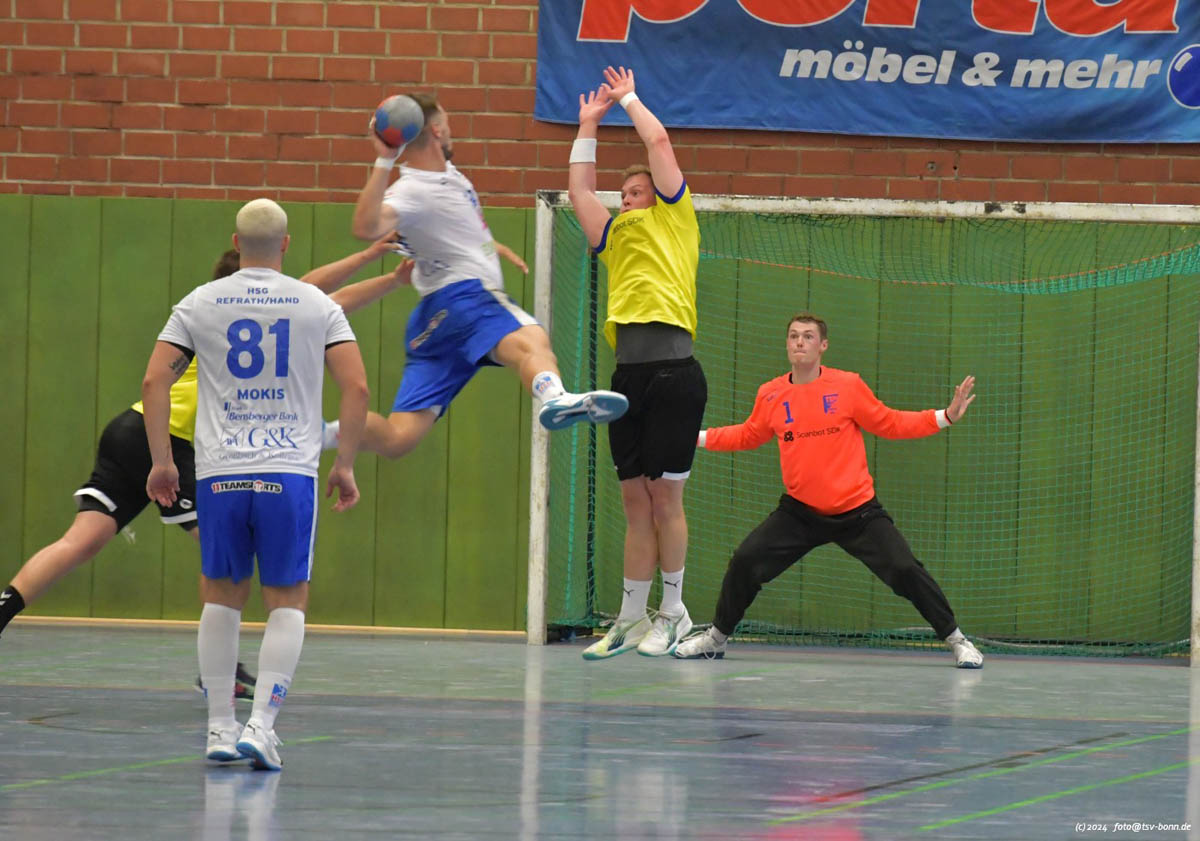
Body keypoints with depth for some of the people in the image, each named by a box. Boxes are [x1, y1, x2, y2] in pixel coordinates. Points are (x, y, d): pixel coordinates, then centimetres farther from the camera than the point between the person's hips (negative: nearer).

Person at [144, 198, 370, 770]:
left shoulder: (200, 304, 6)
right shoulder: (318, 306, 4)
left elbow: (154, 381, 1)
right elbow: (356, 387, -2)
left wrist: (161, 461, 7)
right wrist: (345, 466, 7)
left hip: (219, 472, 1)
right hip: (291, 471, -1)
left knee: (221, 598, 14)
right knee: (288, 603, 6)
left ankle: (220, 728, 15)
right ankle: (261, 724, -8)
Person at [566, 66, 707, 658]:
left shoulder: (673, 222, 12)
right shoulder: (616, 236, 26)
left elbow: (659, 142, 11)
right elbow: (579, 190, 33)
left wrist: (629, 98, 25)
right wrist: (589, 124, 36)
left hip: (673, 370, -6)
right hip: (628, 370, 6)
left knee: (664, 495, -4)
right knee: (635, 500, 7)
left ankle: (673, 613, 5)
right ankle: (631, 619, 10)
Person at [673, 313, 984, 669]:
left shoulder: (849, 386, -7)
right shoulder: (770, 395, 0)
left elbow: (890, 424, 1)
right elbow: (748, 435, 18)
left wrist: (946, 416, -9)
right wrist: (697, 436, 12)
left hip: (857, 510, -2)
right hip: (800, 512, 2)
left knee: (905, 570, -12)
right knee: (745, 562, -8)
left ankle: (955, 639, 6)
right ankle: (716, 637, 14)